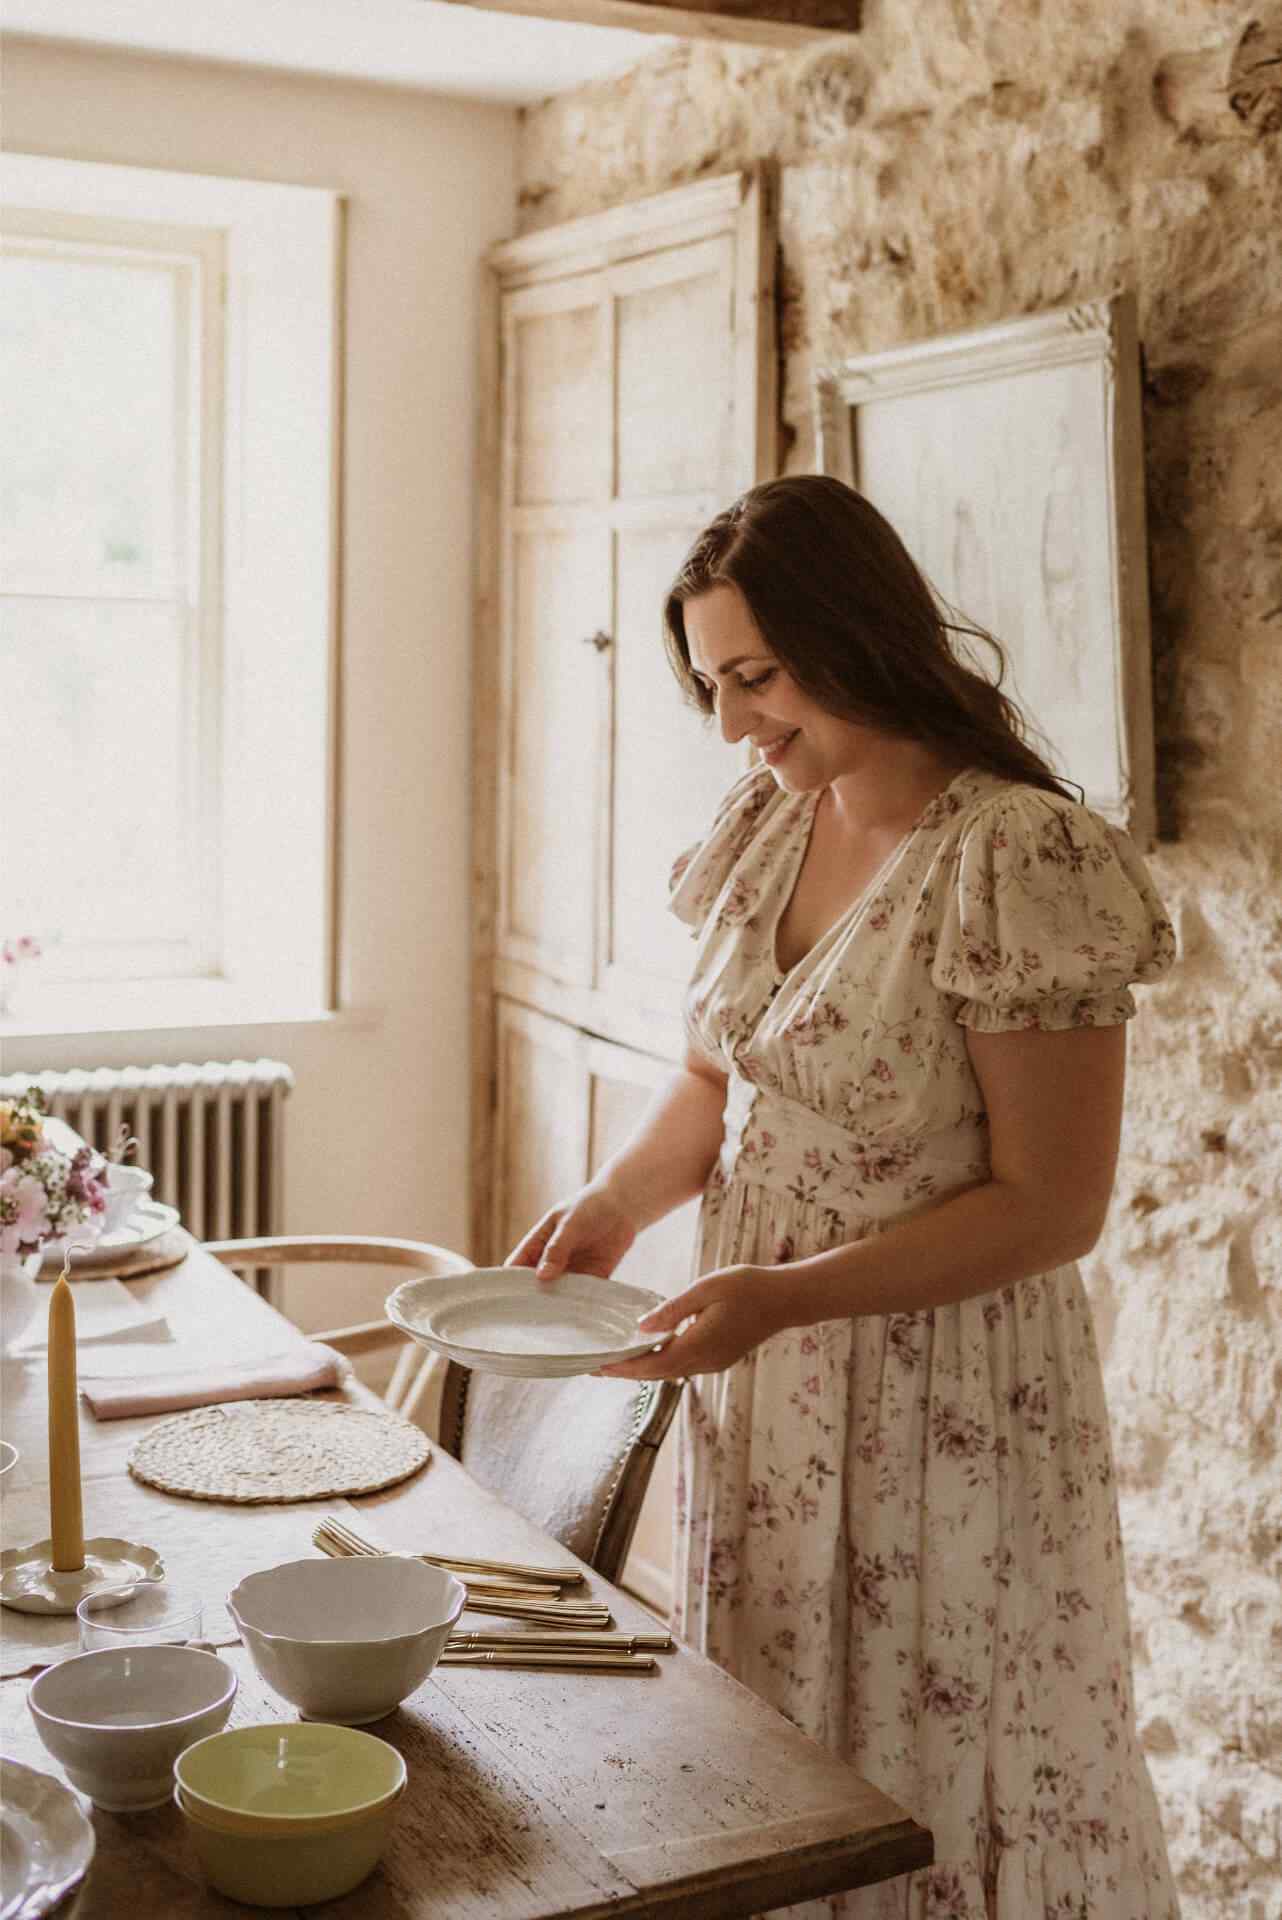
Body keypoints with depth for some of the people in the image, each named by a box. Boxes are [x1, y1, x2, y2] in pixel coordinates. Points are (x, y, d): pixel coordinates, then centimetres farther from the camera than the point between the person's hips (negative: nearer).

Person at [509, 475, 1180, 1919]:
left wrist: (784, 1294, -25)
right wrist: (619, 1199, -7)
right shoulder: (766, 823, 1)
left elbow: (1050, 1205, -19)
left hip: (942, 1410, -7)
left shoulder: (1020, 860, -21)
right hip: (759, 1391, 7)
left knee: (936, 1784, 12)